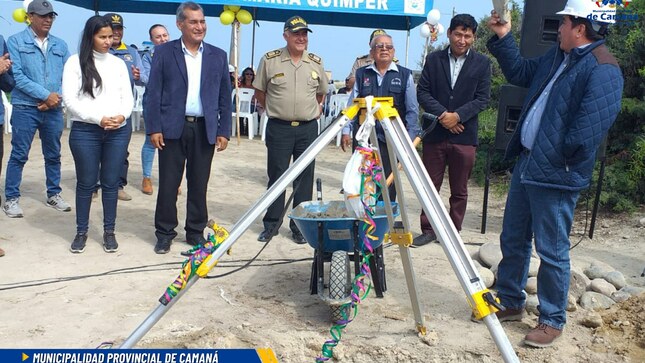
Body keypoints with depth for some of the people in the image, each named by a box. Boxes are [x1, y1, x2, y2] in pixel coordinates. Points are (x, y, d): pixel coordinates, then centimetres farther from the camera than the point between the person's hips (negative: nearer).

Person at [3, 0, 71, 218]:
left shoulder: (60, 45, 10)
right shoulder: (15, 41, -2)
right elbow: (17, 76, -10)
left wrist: (56, 97, -10)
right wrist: (45, 95, -16)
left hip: (53, 110, 4)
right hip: (25, 108, -4)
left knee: (53, 155, 12)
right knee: (19, 155, 1)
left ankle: (54, 194, 25)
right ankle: (11, 198, 11)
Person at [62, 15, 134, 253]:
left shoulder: (118, 63, 11)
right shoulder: (75, 62, 0)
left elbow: (128, 97, 9)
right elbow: (70, 100, -6)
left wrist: (122, 116, -12)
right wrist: (99, 119, -14)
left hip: (118, 131, 2)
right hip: (85, 131, -2)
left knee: (111, 183, 7)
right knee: (86, 183, 6)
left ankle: (109, 231, 17)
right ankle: (81, 232, 19)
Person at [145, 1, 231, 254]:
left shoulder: (218, 56, 8)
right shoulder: (163, 52, 2)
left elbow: (225, 97, 8)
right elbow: (153, 93, 0)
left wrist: (223, 132, 2)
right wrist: (153, 128, -7)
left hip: (205, 130, 2)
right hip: (172, 128, -1)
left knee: (199, 185, 8)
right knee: (168, 184, 4)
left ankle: (196, 232, 22)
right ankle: (165, 233, 17)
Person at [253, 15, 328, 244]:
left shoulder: (316, 63, 7)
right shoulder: (269, 60, -2)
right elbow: (259, 92, 8)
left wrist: (315, 109, 13)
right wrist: (274, 110, 8)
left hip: (308, 128, 2)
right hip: (278, 128, -2)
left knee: (305, 178, 5)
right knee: (276, 176, 3)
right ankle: (271, 224, 15)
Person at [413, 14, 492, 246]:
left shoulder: (482, 63, 2)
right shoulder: (433, 59, 5)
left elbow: (483, 99, -2)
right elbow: (422, 92, 1)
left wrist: (458, 115, -16)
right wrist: (442, 114, -13)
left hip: (464, 135, -1)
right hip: (435, 133, 1)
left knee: (459, 190, 9)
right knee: (430, 186, 8)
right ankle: (428, 230, 20)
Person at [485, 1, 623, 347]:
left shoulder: (602, 69, -16)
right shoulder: (557, 55, 13)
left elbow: (590, 127, -24)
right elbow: (520, 73, 28)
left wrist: (560, 161, -17)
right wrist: (503, 38, 22)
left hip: (554, 176, -9)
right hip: (525, 163, 10)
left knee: (551, 251, 2)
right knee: (512, 240, 18)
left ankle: (552, 321, 19)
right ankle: (509, 302, 34)